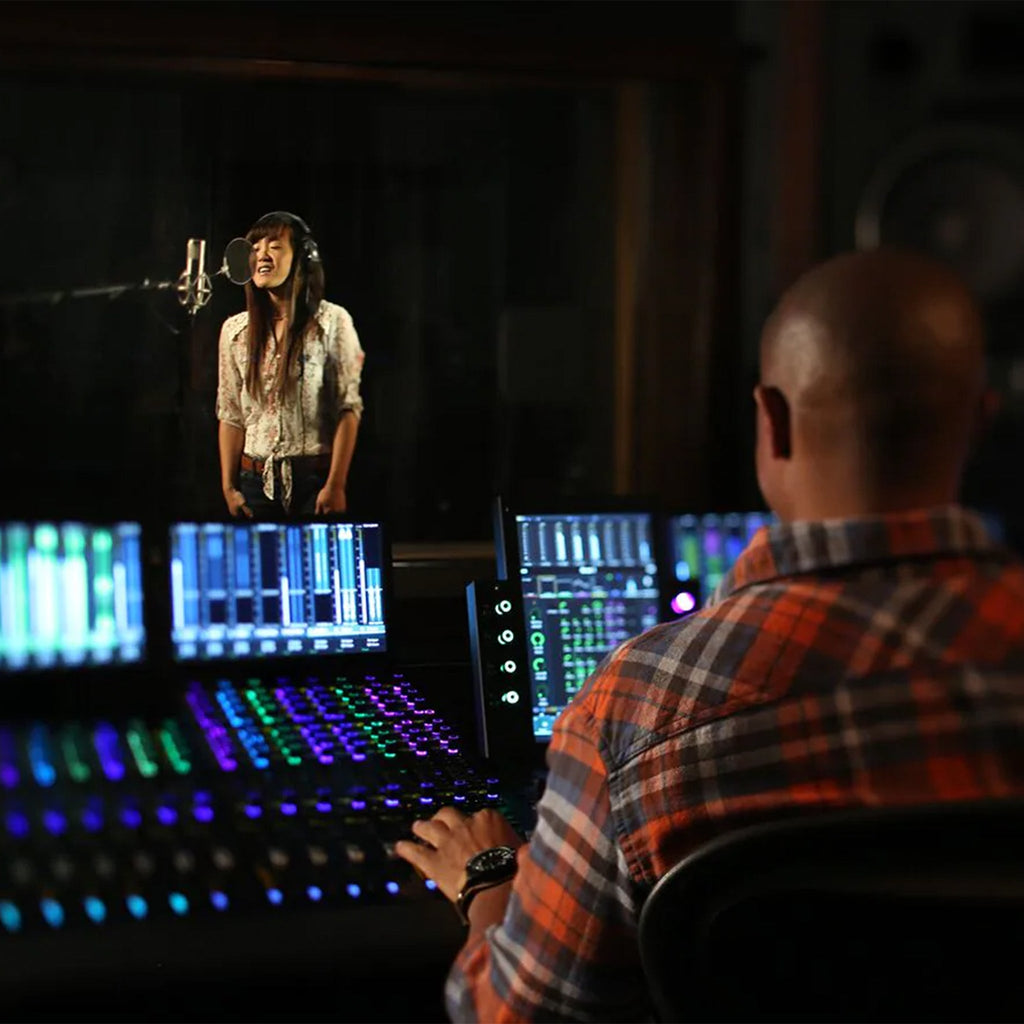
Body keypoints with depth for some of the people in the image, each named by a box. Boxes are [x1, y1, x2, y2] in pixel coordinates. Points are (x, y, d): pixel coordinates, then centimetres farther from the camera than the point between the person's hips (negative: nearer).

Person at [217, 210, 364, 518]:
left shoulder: (332, 322, -3)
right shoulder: (235, 330, 8)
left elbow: (348, 409, -6)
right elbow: (230, 415, 10)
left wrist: (336, 484, -12)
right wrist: (229, 487, 4)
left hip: (315, 478, -3)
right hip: (257, 481, 3)